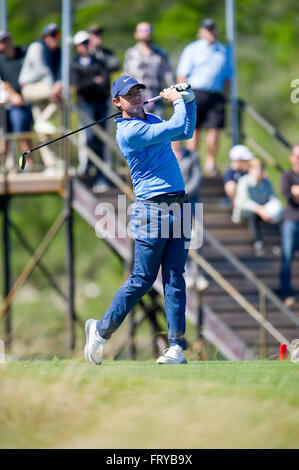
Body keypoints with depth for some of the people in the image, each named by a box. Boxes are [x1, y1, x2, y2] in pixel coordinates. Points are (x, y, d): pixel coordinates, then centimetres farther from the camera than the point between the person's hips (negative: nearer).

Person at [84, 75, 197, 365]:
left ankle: (177, 346, -2)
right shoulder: (128, 131, -11)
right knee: (142, 279, -3)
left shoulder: (151, 121, 18)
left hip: (178, 208, 7)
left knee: (174, 278, 1)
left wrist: (189, 99, 20)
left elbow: (186, 131, 32)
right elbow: (176, 127, -17)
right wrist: (177, 100, 0)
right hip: (152, 208, -7)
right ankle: (101, 330, 12)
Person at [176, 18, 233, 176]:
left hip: (216, 95, 3)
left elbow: (227, 76, 21)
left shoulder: (223, 51, 16)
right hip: (195, 93, -3)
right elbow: (182, 75, 0)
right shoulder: (192, 49, 3)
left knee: (214, 128, -5)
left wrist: (224, 95, 11)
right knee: (194, 129, -1)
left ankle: (210, 161, 8)